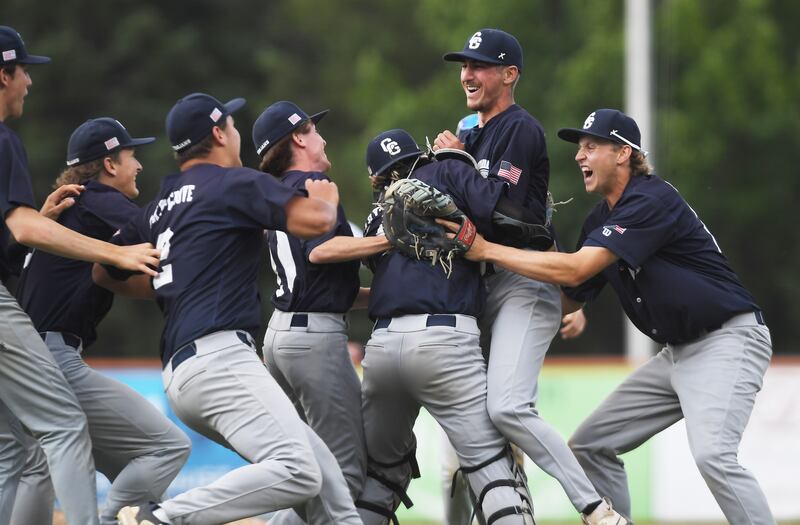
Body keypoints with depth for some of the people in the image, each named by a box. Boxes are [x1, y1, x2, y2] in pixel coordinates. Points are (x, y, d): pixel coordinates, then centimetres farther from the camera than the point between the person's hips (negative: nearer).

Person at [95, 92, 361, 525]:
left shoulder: (161, 208, 23)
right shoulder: (234, 183, 0)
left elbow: (104, 271, 30)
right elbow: (314, 220, -12)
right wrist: (325, 198, 12)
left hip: (180, 371, 9)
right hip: (218, 357, -9)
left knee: (323, 473, 11)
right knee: (297, 472, -22)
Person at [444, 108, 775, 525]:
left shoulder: (652, 200, -19)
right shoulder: (600, 220, 10)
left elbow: (575, 271, -26)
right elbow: (567, 300, 16)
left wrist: (487, 251, -21)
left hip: (728, 339, -10)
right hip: (677, 351, 10)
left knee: (712, 455, -30)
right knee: (589, 444, 10)